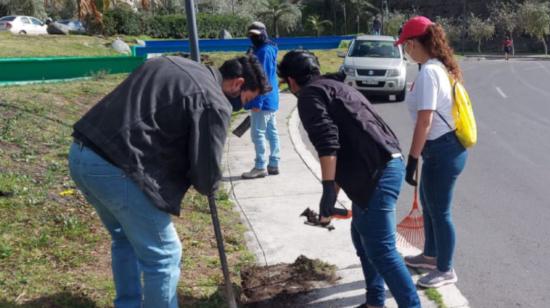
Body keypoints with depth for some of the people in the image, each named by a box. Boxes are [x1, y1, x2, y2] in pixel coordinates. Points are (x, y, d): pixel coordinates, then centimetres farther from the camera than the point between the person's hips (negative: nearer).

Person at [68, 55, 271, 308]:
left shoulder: (171, 64, 19)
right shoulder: (213, 102, -7)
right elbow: (206, 177, -8)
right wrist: (207, 186, 17)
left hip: (81, 153, 10)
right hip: (114, 168, -10)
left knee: (125, 238, 28)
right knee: (163, 256, 5)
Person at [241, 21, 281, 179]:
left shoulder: (264, 51, -16)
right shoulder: (266, 49, 15)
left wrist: (257, 101, -23)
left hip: (263, 101, -10)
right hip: (270, 100, 10)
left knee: (258, 133, -6)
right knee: (272, 132, 12)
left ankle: (260, 167, -1)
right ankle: (273, 164, 17)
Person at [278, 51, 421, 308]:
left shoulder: (310, 94, -1)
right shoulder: (335, 87, 29)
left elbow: (327, 140, -19)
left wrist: (328, 189, -20)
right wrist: (336, 186, 43)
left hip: (378, 173, -10)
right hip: (387, 164, 10)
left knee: (381, 249, -8)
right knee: (361, 235, 22)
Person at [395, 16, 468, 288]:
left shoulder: (428, 72, -20)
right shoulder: (440, 67, 10)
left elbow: (424, 122, -23)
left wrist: (411, 160, -19)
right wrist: (419, 156, 22)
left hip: (443, 151, -10)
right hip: (445, 147, 10)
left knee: (439, 212, 5)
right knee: (428, 205, 24)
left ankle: (445, 271, 21)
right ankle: (431, 255, 42)